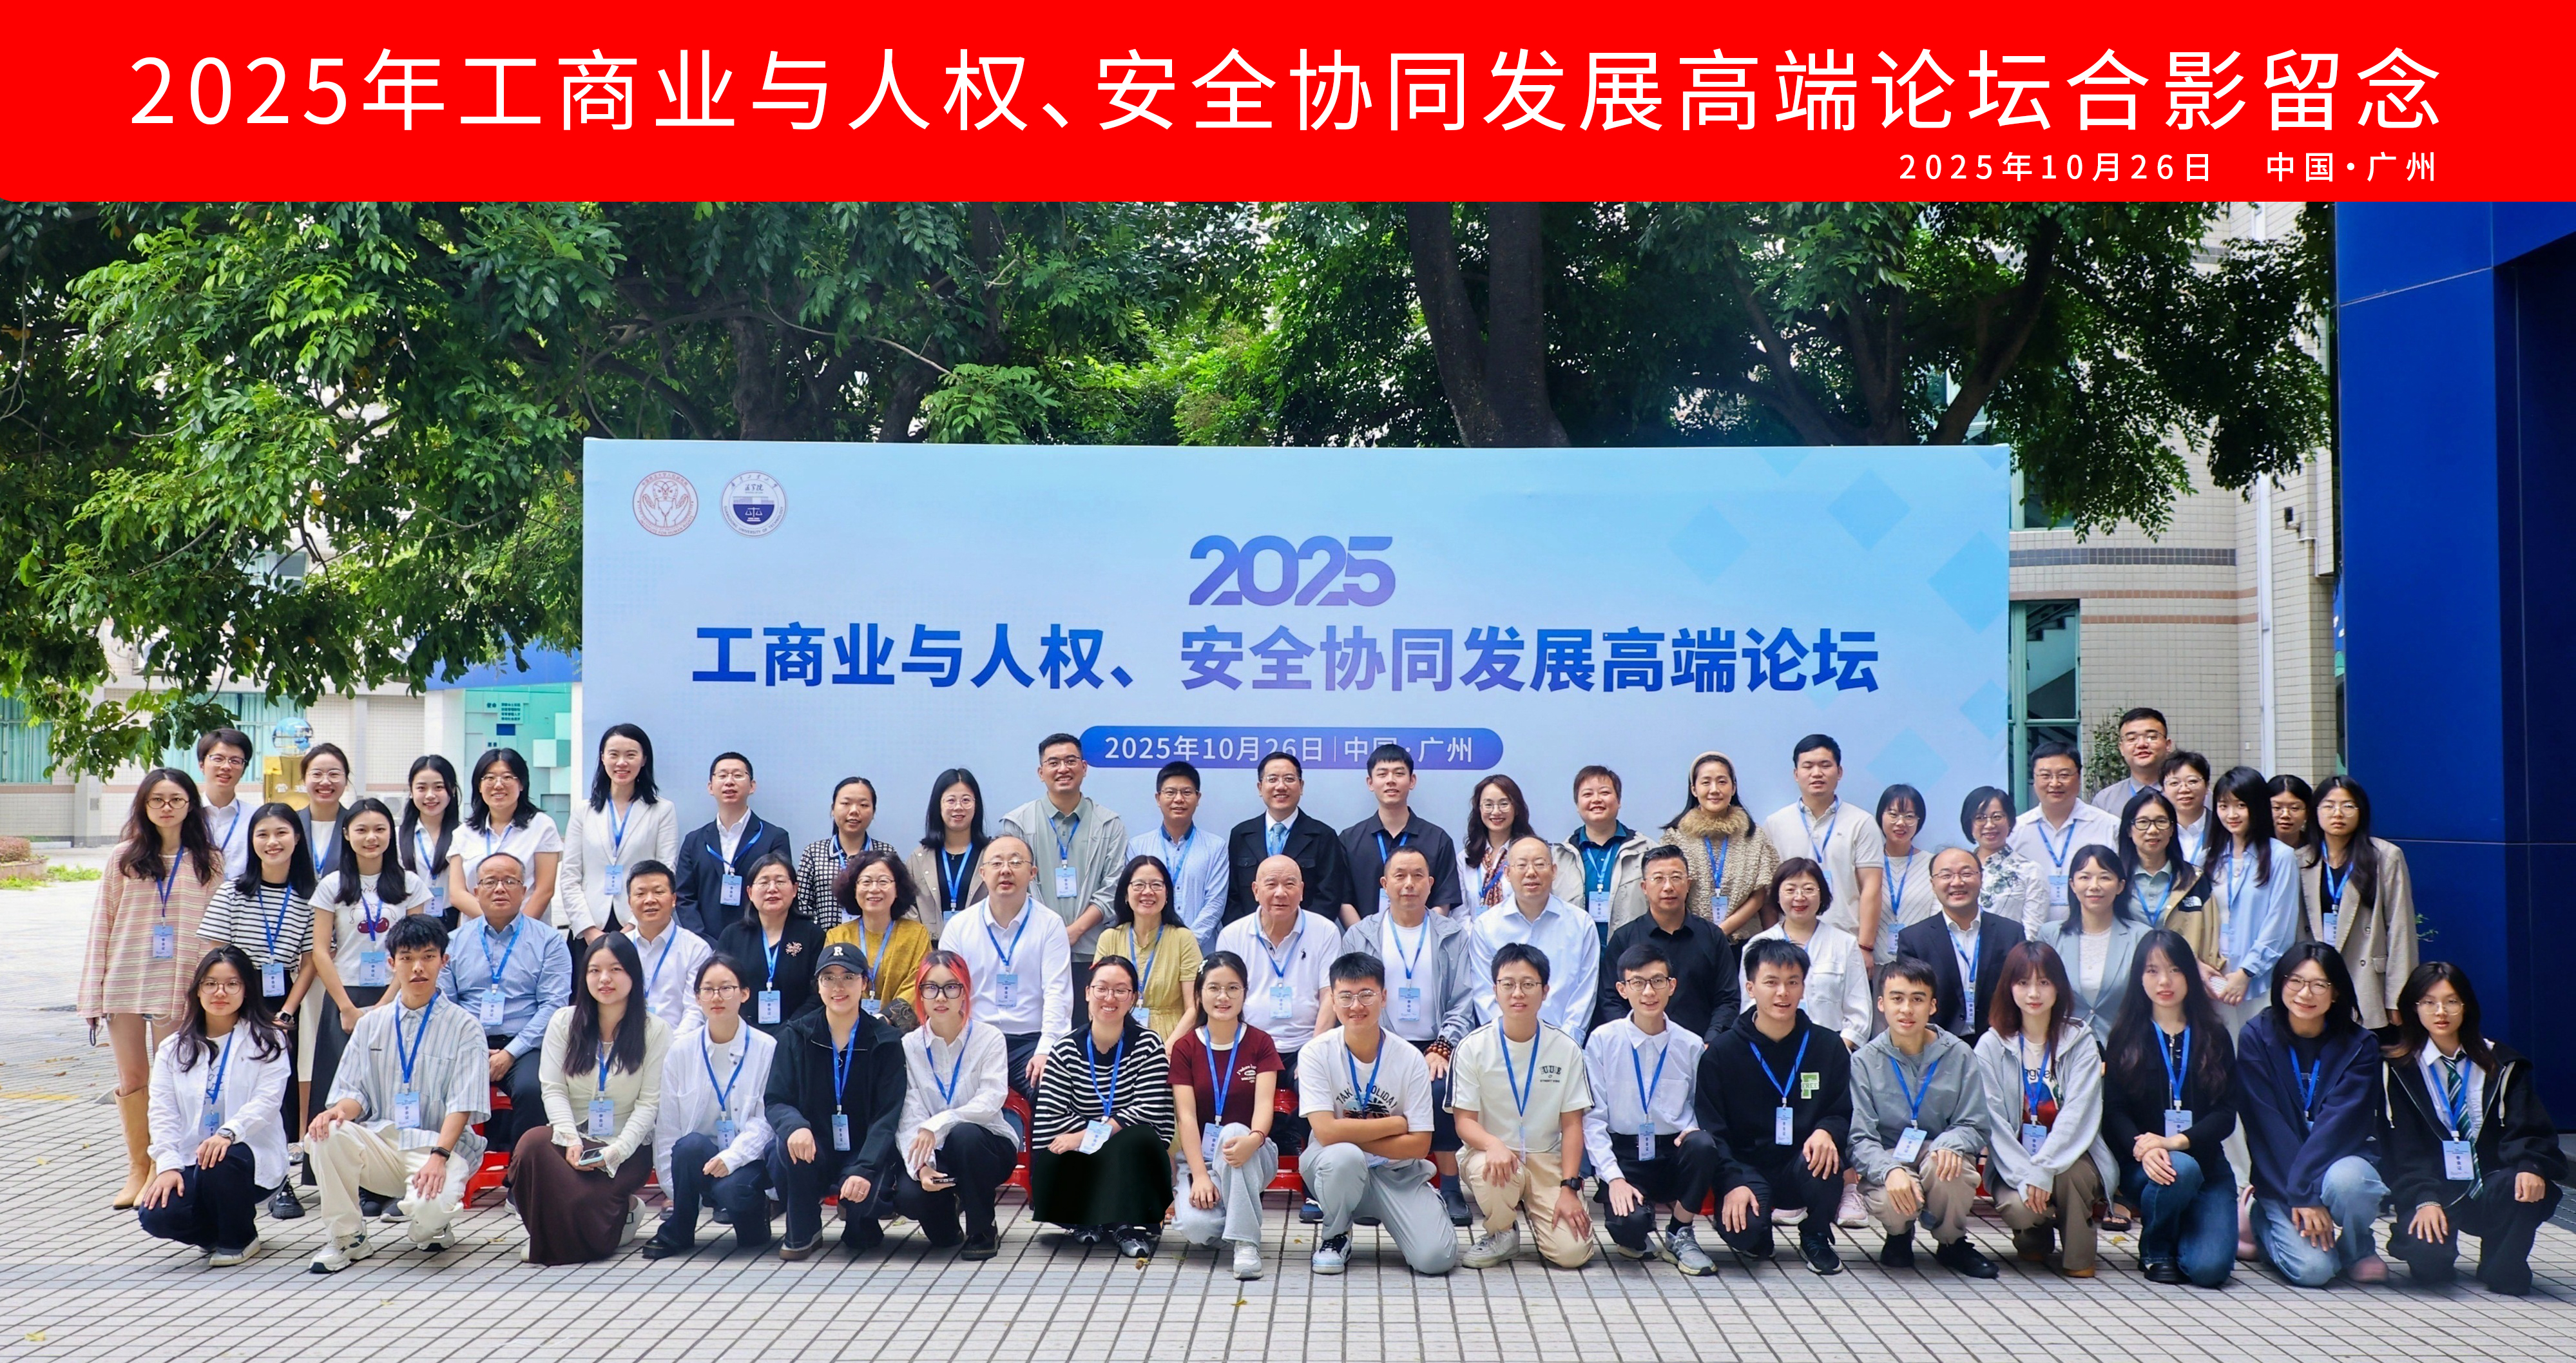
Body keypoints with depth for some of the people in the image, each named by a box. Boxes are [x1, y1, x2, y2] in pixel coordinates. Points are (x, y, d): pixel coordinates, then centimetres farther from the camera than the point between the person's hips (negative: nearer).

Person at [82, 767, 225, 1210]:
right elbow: (102, 924, 6)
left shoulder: (208, 861, 3)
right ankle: (137, 1170, 18)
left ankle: (161, 1170, 11)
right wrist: (93, 993, 2)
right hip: (124, 981, 2)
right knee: (132, 1078, 7)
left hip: (180, 985, -1)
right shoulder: (123, 857, 6)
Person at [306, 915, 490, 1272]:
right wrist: (341, 1110, -17)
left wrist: (439, 1156, -23)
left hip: (439, 1145, -3)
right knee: (324, 1134, -28)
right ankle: (346, 1237, -9)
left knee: (427, 1209, -35)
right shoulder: (371, 1024, 13)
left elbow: (462, 1106, -7)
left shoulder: (464, 1027, 1)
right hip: (380, 1141, 3)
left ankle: (433, 1227, 7)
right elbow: (355, 1093, 9)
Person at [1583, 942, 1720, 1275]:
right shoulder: (1603, 1041, -3)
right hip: (1623, 1154, -2)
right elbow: (1592, 1119, -4)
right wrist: (1614, 1177, -15)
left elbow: (1703, 1110, 12)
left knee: (1703, 1146, -33)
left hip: (1674, 1151, 2)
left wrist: (1694, 1130, -13)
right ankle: (1637, 1236, 10)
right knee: (1629, 1223, -32)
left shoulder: (1690, 1045, 2)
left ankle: (1679, 1236, -7)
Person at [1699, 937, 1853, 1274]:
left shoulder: (1828, 1048, 3)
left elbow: (1844, 1114, 5)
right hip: (1746, 1167, -2)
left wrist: (1827, 1131, -20)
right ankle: (1757, 1237, 11)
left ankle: (1816, 1237, -1)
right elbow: (1711, 1129, -4)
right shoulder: (1721, 1052, -2)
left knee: (1824, 1158, -34)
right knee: (1742, 1231, -31)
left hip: (1803, 1167, 2)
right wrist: (1733, 1182, -20)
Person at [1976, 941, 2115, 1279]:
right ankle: (2036, 1236, 10)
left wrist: (2043, 1170, -26)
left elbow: (2080, 1114, -14)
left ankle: (2079, 1255, -7)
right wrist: (2025, 1175, -22)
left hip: (2071, 1158, -1)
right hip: (2014, 1162, 1)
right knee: (2018, 1207, -30)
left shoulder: (2080, 1041, -3)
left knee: (2068, 1174, -35)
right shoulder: (1991, 1045, -1)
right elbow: (1993, 1121, -8)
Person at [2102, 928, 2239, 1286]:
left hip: (2205, 1162, 1)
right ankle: (2156, 1251, -6)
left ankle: (2181, 1234, 19)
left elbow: (2226, 1113, -1)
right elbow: (2113, 1110, -3)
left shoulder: (2214, 1038, 8)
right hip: (2140, 1163, -1)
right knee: (2180, 1170, -37)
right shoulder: (2126, 1038, 5)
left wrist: (2177, 1142, -19)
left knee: (2210, 1267, -20)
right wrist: (2143, 1148, -24)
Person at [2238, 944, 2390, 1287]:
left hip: (2343, 1161, 0)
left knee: (2346, 1179, -36)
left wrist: (2305, 1186, -26)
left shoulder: (2359, 1046, -5)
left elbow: (2340, 1122, -15)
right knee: (2312, 1268, -23)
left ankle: (2358, 1250, -2)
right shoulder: (2257, 1038, -6)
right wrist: (2301, 1197, -19)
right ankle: (2263, 1226, 13)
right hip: (2280, 1176, 0)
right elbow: (2267, 1126, -11)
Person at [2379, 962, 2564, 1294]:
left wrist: (2531, 1168, -25)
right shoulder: (2398, 1069, 3)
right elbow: (2402, 1148, -3)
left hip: (2491, 1192, 2)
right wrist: (2424, 1200, -19)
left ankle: (2503, 1269, -4)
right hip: (2432, 1190, -2)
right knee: (2429, 1258, -32)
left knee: (2534, 1188, -32)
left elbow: (2528, 1130, -2)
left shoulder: (2500, 1064, 9)